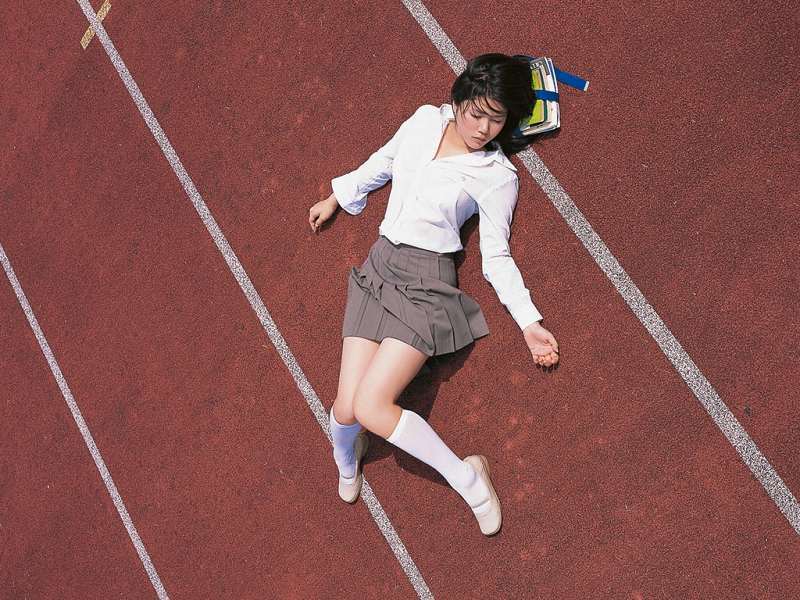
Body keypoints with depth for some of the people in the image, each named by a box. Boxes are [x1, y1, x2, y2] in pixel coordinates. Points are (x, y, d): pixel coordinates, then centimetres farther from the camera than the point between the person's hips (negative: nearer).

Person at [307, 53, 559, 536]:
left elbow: (497, 257, 0)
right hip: (378, 269, 4)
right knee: (346, 409, -4)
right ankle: (347, 460, 33)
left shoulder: (497, 176, -5)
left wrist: (530, 323, -8)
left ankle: (467, 476, -1)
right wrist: (336, 198, 35)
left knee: (371, 406, -19)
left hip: (426, 282, -4)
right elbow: (382, 164, 25)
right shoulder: (426, 121, 7)